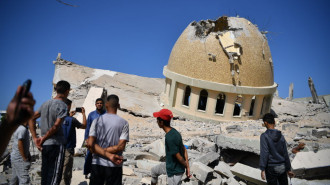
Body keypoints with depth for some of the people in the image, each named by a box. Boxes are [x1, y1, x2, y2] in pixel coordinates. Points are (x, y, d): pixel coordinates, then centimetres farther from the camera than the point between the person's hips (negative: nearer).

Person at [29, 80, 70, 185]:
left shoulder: (45, 104, 10)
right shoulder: (62, 106, -13)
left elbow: (31, 118, 13)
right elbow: (56, 126, -19)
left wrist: (35, 138, 9)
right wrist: (43, 139, -6)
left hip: (44, 145, 7)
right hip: (56, 145, -7)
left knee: (44, 177, 15)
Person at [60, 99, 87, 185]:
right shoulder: (71, 120, -14)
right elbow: (84, 126, 3)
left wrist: (70, 116, 28)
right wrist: (83, 114, 13)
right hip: (67, 150, -5)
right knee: (66, 175, 2)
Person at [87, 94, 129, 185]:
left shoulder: (97, 121, 0)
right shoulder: (124, 123, -3)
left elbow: (90, 144, -9)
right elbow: (120, 147, -13)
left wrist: (108, 155, -11)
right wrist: (107, 152, -4)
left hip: (97, 164, 2)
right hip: (115, 165, -1)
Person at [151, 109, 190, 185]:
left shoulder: (169, 138, -31)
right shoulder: (174, 132, -2)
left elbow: (179, 157, -25)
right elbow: (184, 149, 3)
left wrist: (186, 167, -7)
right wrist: (188, 167, 2)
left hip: (174, 171, -10)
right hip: (170, 165, 10)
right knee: (154, 170, 27)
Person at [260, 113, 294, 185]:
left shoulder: (264, 136, -11)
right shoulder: (281, 136, 3)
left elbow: (264, 153, -19)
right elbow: (285, 154, 6)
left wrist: (262, 169, -19)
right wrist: (288, 169, 13)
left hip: (271, 168, -4)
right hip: (282, 167, 4)